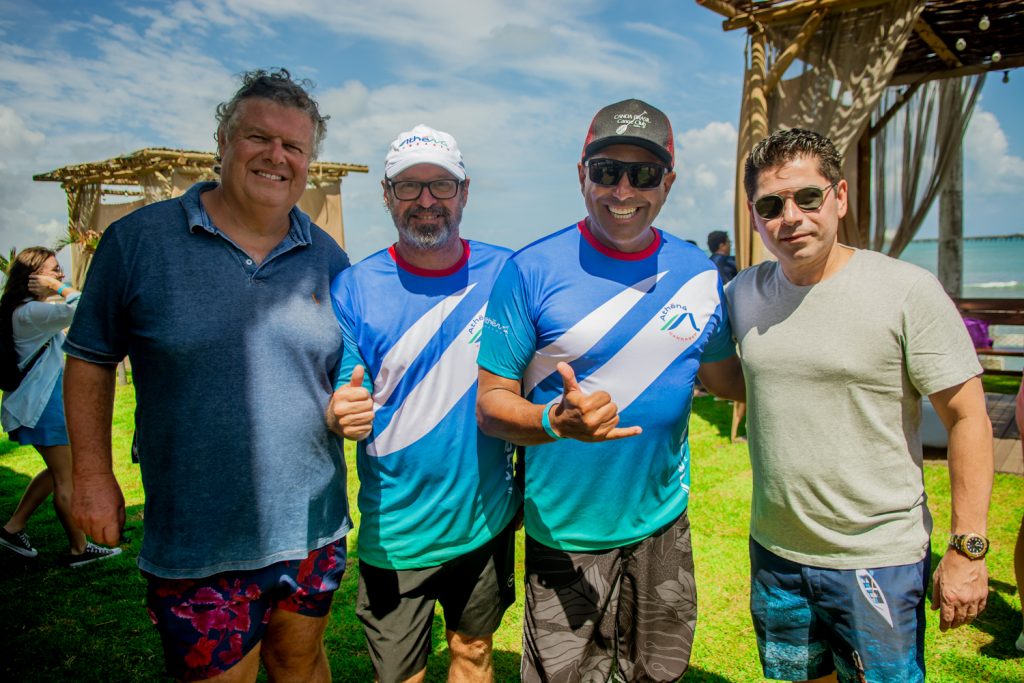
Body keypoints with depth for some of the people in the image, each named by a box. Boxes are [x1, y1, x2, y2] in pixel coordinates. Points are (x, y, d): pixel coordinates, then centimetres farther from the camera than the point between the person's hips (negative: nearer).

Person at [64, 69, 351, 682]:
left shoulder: (327, 258, 2)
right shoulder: (138, 240, -7)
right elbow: (90, 359, 2)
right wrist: (93, 473, -2)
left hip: (313, 531, 3)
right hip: (196, 548, -3)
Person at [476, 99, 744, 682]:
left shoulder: (699, 274, -2)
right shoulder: (531, 270, -14)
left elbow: (728, 378, 10)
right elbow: (491, 403, -13)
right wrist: (557, 421, -32)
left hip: (664, 525, 4)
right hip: (565, 532, -4)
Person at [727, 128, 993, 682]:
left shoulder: (909, 291, -14)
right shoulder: (742, 293, 0)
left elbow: (967, 418, -11)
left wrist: (967, 548, -13)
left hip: (878, 560, -4)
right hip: (773, 553, 5)